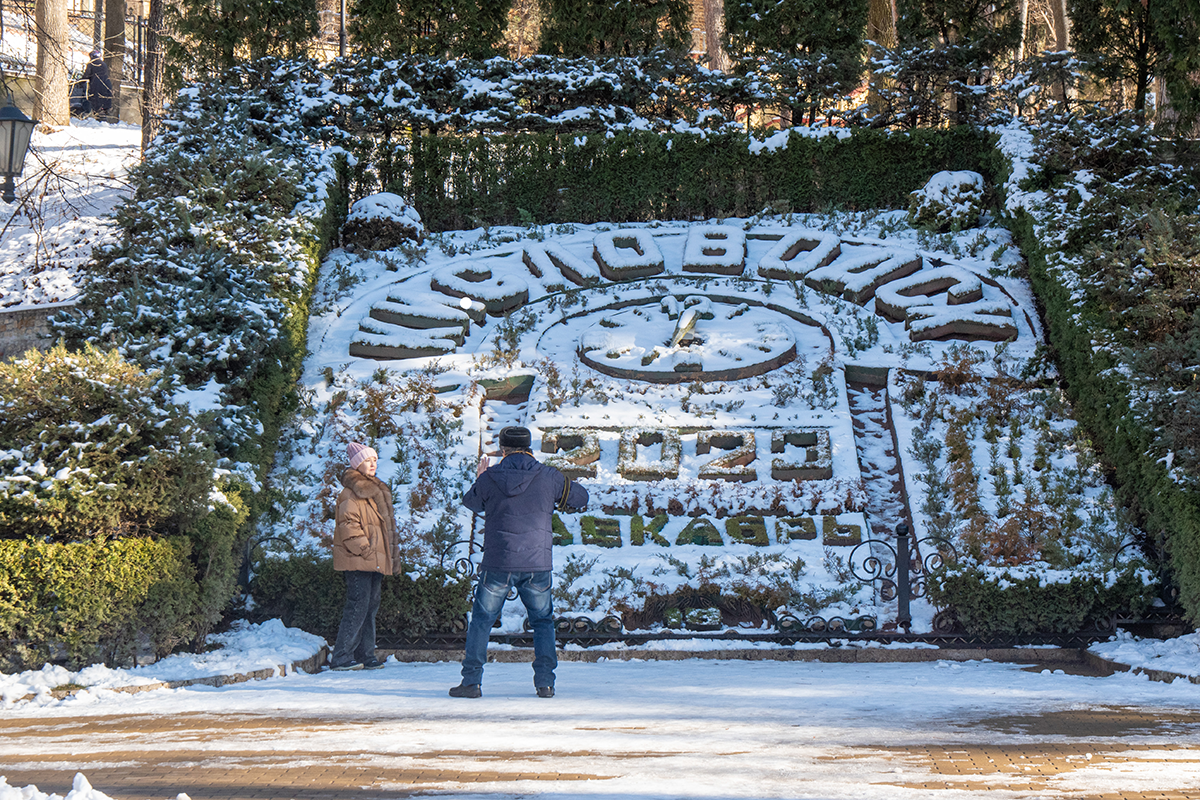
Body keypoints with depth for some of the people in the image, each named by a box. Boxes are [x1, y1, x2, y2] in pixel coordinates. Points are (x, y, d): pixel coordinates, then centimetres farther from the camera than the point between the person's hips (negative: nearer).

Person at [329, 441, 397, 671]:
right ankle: (341, 657, -10)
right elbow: (348, 524, -16)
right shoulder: (351, 493, -8)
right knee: (358, 606, -12)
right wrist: (363, 548, -20)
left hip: (375, 561, 10)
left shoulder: (378, 490, 22)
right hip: (358, 561, -9)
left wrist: (392, 554, 21)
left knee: (371, 606, 10)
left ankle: (365, 656, 16)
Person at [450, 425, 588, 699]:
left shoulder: (489, 478, -3)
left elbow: (471, 502, 16)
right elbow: (581, 497, 12)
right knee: (543, 621, 15)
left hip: (497, 564, -1)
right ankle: (545, 681, 7)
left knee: (481, 620, 11)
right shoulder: (548, 476, -1)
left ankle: (471, 681, 9)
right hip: (538, 563, 1)